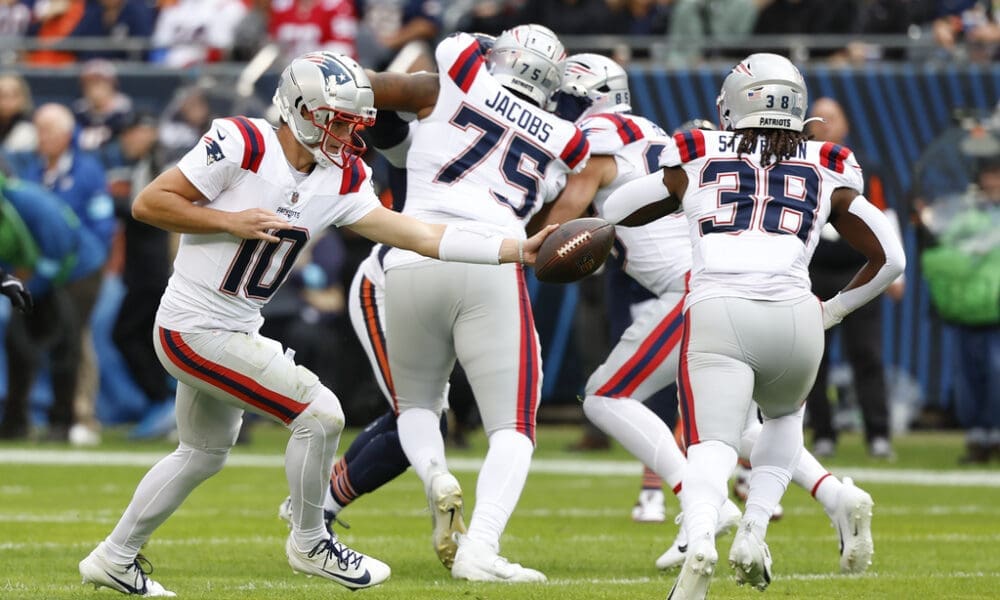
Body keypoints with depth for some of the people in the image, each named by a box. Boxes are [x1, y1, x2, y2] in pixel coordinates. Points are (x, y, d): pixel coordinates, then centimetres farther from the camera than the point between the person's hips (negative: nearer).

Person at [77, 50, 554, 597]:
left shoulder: (340, 182, 0)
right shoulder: (240, 146, -19)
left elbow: (417, 235, -5)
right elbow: (148, 203, -17)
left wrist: (517, 249, -12)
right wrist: (231, 222, -22)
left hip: (234, 328, 9)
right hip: (197, 330, -9)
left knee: (204, 453, 25)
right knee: (320, 416, -10)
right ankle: (309, 545, 9)